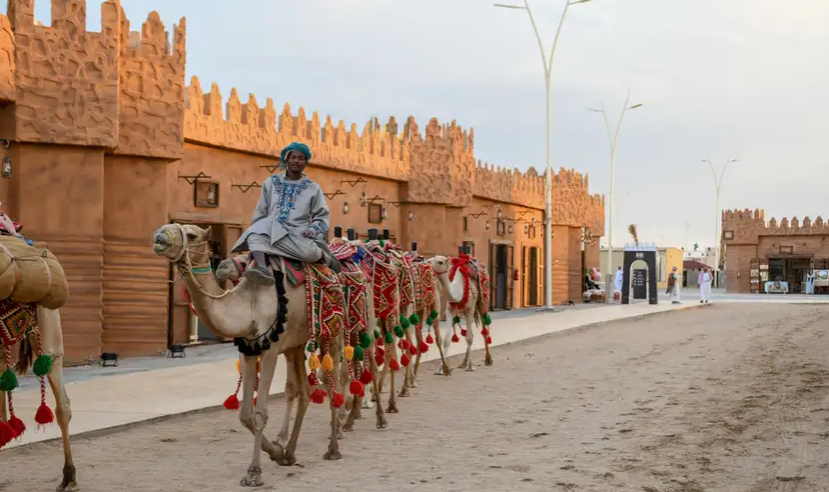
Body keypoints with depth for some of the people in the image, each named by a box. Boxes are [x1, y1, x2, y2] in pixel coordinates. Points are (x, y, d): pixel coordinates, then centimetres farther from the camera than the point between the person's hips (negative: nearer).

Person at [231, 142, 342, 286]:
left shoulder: (313, 188, 13)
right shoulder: (271, 182, 18)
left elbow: (322, 216, 12)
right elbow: (260, 213, 22)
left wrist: (313, 229, -7)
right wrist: (256, 229, 12)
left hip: (298, 233, -2)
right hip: (271, 228, 2)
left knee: (309, 252, -36)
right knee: (255, 234, -35)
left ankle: (328, 259, -3)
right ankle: (262, 267, -56)